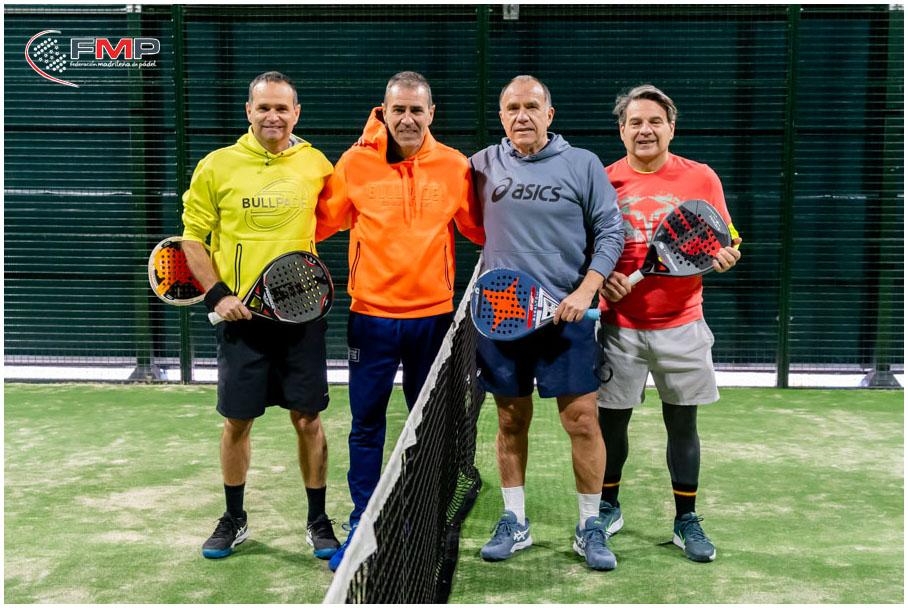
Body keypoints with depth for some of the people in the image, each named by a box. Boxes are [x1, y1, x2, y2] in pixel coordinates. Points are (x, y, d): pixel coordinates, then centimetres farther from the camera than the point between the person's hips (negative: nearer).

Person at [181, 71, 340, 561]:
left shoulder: (317, 164, 3)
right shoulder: (217, 166, 0)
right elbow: (193, 235, 4)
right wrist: (217, 294, -6)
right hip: (240, 314, 0)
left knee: (307, 419, 5)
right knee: (237, 421, 9)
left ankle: (317, 521, 21)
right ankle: (234, 519, 28)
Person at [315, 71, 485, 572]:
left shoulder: (454, 166, -1)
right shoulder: (355, 163, -4)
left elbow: (479, 229, 10)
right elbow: (321, 220, 6)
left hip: (433, 315, 1)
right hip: (371, 314, -1)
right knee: (366, 426, 6)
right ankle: (362, 526, 20)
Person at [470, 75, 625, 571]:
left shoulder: (583, 164, 2)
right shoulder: (481, 166, 7)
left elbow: (609, 231, 1)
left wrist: (585, 292, -8)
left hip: (566, 314, -2)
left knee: (582, 421, -2)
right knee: (511, 421, 9)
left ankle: (590, 527, 14)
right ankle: (514, 522, 23)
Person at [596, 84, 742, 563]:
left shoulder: (702, 179, 1)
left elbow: (726, 241, 7)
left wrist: (725, 255, -15)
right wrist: (601, 277, -12)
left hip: (681, 325, 0)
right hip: (619, 325, 0)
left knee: (683, 422, 7)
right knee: (610, 419, 8)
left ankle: (686, 521, 22)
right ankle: (607, 509, 29)